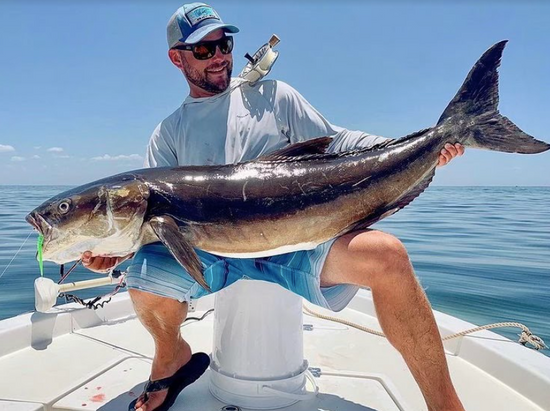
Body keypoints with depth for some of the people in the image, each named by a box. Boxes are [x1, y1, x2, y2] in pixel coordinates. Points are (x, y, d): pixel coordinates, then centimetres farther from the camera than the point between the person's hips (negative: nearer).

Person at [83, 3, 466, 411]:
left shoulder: (272, 95, 12)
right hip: (212, 253, 2)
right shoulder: (168, 134, 14)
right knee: (147, 278, -27)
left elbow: (336, 143, 9)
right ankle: (173, 356, 10)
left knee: (386, 255, -27)